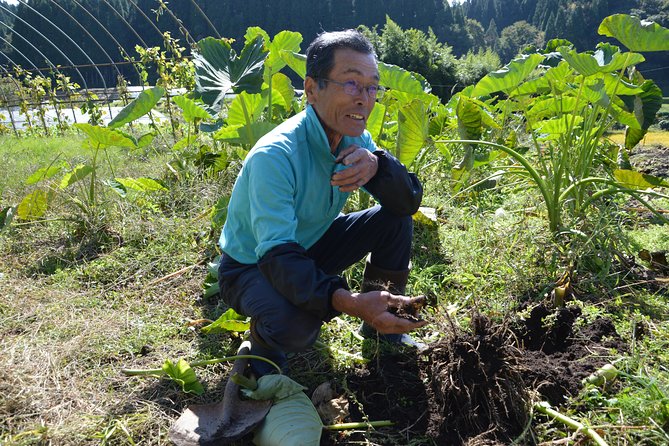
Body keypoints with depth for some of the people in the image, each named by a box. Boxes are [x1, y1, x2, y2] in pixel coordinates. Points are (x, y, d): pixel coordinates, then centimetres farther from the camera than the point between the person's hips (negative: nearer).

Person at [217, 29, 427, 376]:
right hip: (251, 266, -6)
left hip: (309, 247, 7)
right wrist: (348, 302, -52)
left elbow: (410, 202, -14)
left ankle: (382, 326, 9)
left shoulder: (356, 141, -10)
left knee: (395, 219, -7)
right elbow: (276, 255, -39)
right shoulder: (275, 156, -32)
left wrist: (376, 165, -36)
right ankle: (265, 340, 0)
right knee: (296, 324, -37)